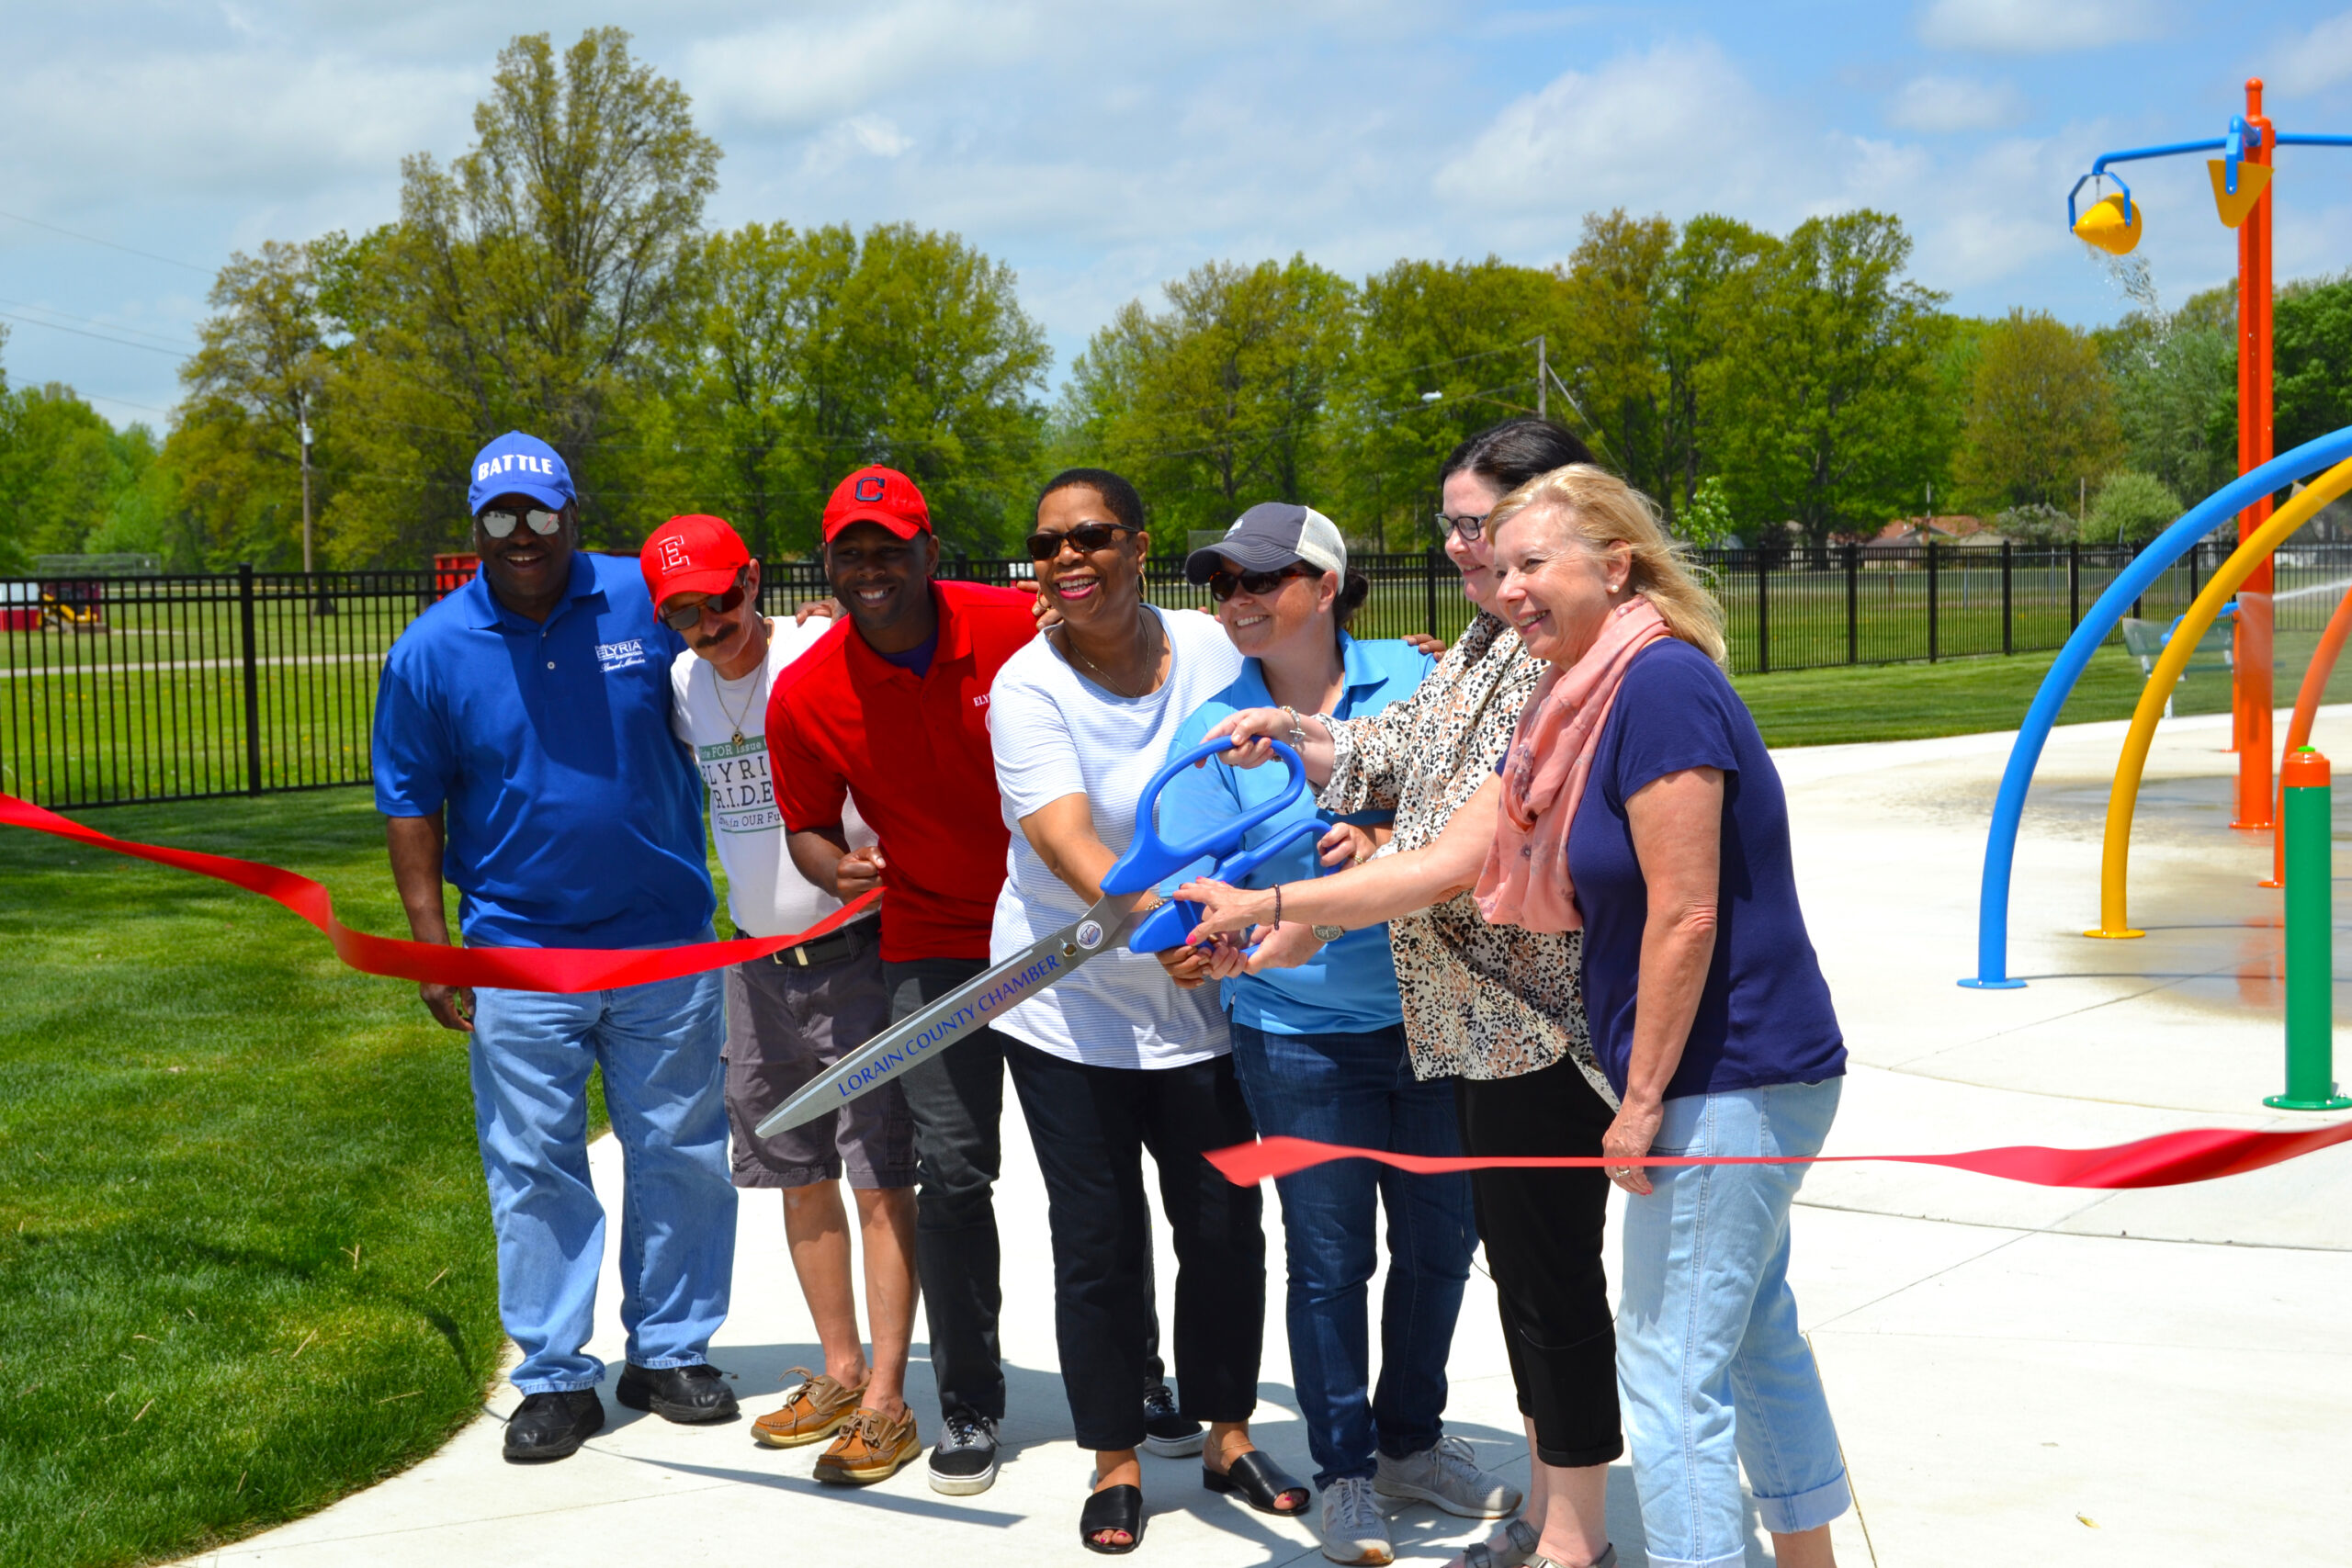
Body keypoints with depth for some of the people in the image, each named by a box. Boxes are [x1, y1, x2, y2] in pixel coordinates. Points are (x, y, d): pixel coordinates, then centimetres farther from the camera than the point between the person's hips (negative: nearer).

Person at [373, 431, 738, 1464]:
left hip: (666, 943, 1)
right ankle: (555, 1377, 15)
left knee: (683, 1157, 9)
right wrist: (432, 946, -1)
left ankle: (671, 1351, 24)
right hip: (520, 952, 0)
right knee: (534, 1170, 4)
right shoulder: (432, 651, -1)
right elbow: (412, 802, 4)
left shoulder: (650, 603, -2)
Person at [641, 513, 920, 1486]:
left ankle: (886, 1402, 0)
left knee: (880, 1179, -5)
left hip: (856, 954, -6)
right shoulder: (678, 685, 6)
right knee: (800, 1177, 13)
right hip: (758, 964, 6)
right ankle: (840, 1371, 26)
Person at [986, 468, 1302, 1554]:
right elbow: (1065, 840, -26)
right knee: (1099, 1244, 4)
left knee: (1226, 1229, 9)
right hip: (1070, 1008, -2)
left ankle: (1228, 1437, 29)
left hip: (1204, 1001, 3)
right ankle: (1115, 1463, 22)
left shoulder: (1211, 649, -4)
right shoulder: (1029, 686, -13)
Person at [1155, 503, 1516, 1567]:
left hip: (1436, 1017, 2)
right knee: (1330, 1257, 4)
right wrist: (1265, 938, -32)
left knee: (1440, 1240, 14)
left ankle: (1410, 1439, 36)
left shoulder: (1409, 679, -2)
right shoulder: (1212, 730, -5)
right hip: (1301, 1035, -2)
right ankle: (1343, 1470, 23)